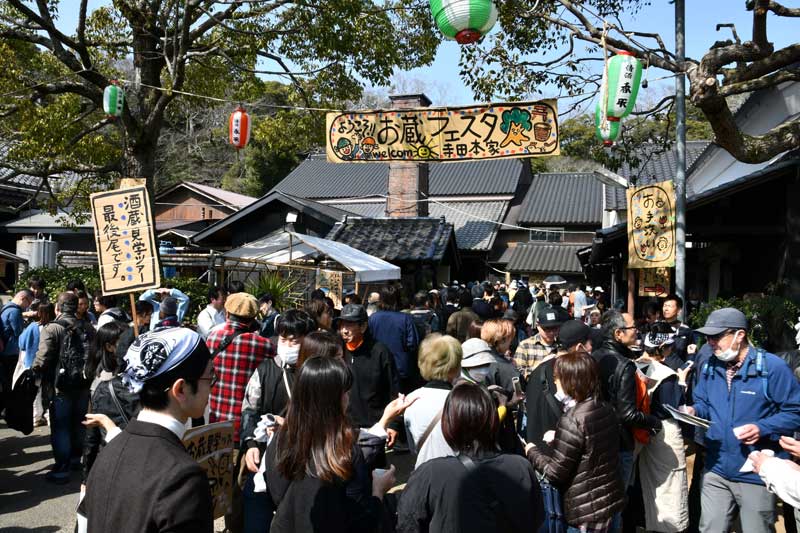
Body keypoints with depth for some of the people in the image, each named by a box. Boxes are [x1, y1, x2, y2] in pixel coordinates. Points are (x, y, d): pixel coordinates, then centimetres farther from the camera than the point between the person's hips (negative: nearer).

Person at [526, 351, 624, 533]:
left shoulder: (572, 420, -22)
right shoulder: (607, 409, 2)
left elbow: (555, 472, -17)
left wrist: (533, 451, -1)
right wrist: (555, 442, 21)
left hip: (588, 514, -8)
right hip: (613, 503, 8)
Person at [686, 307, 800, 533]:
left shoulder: (772, 366, -13)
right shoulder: (709, 367, 6)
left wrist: (762, 428, -24)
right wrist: (693, 410, -7)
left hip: (757, 474, -5)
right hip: (716, 471, 5)